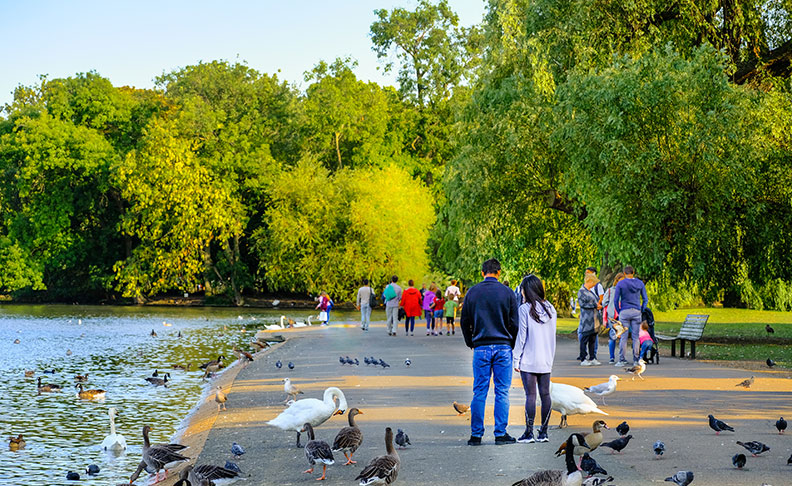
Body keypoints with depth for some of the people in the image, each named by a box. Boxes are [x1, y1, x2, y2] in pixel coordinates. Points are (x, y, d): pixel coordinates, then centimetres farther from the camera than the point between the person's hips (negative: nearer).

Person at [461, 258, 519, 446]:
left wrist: (471, 344, 17)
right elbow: (514, 323, 0)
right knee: (502, 391, 4)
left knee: (479, 392, 5)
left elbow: (464, 322, 6)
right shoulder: (507, 293, -2)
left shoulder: (472, 292, 2)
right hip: (503, 347, -1)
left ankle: (476, 434, 5)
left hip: (481, 348, 1)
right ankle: (500, 434, 3)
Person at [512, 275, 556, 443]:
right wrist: (551, 357, 15)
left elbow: (521, 336, -10)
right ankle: (543, 432, 10)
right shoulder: (550, 309, 6)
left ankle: (529, 433, -3)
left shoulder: (525, 309, -10)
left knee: (530, 395, -4)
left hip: (528, 360, -5)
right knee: (545, 394, 7)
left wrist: (516, 359, -4)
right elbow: (552, 336, 9)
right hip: (546, 360, 5)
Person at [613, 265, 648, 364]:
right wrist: (641, 310, 13)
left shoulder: (620, 284, -5)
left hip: (624, 312, -2)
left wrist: (619, 311, 6)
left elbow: (616, 300, -5)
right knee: (636, 337, 5)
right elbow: (645, 299, 6)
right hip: (636, 312, 2)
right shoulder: (640, 283, 4)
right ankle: (635, 360, 6)